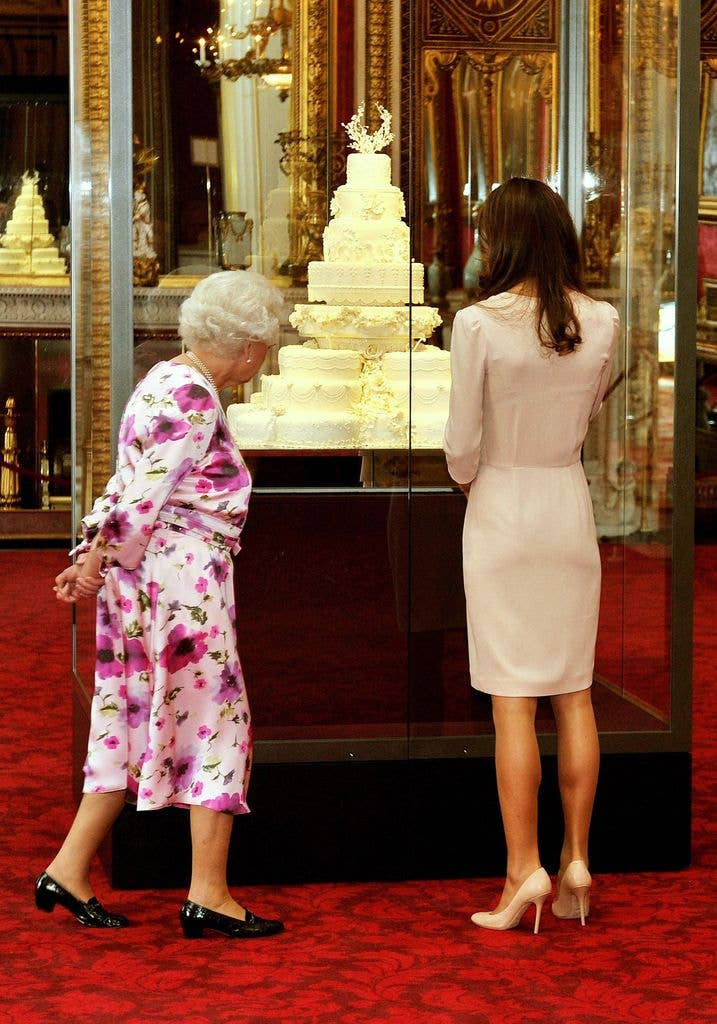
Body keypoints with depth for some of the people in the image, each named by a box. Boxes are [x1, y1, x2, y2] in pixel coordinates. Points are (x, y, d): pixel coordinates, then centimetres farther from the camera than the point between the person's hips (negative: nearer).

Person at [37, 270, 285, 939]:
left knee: (135, 724, 13)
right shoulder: (194, 397, -15)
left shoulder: (165, 381, 17)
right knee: (217, 726, -2)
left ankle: (68, 870, 14)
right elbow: (145, 492, -17)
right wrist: (98, 566, -8)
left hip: (140, 580, 10)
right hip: (183, 575, -10)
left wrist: (94, 554, 11)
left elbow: (127, 484, 15)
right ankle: (208, 895, 2)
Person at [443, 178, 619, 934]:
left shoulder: (479, 323, -14)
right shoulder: (600, 322, -1)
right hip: (571, 504, 4)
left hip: (502, 507, -4)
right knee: (573, 693, 10)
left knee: (512, 700, 0)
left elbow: (462, 444, -10)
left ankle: (525, 868, 1)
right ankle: (577, 858, 14)